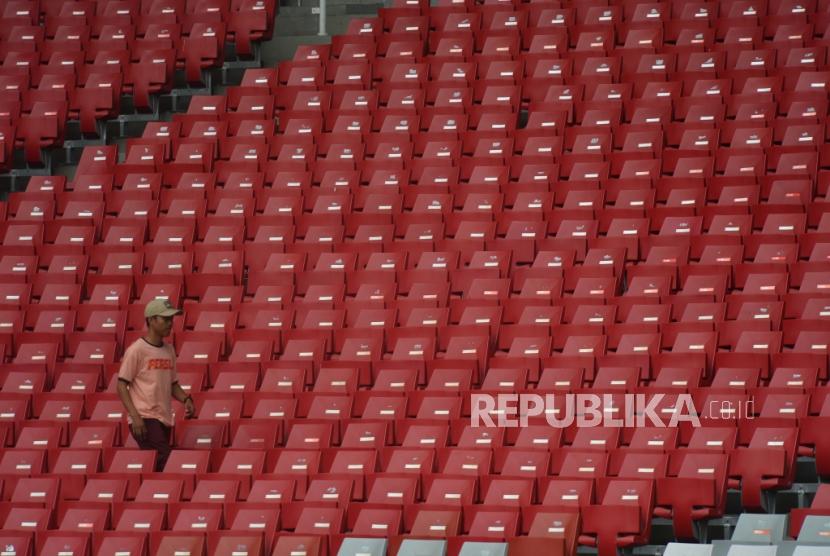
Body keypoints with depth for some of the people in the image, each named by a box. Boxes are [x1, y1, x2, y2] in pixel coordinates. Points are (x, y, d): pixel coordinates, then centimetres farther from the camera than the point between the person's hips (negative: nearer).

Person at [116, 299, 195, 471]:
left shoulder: (169, 350, 14)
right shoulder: (137, 350, -7)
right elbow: (122, 386, -8)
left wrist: (186, 399, 1)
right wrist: (135, 416, -18)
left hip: (164, 419, 7)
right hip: (144, 419, -7)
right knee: (164, 460, -20)